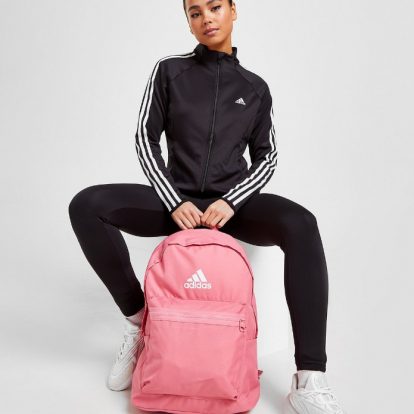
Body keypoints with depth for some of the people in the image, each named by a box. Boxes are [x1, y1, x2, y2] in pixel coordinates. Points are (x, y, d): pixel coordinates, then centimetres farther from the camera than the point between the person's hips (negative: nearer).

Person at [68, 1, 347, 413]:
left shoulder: (255, 87, 10)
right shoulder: (169, 70, 7)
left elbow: (266, 157, 6)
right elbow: (145, 139, 1)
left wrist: (230, 202, -13)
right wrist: (175, 202, -13)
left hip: (232, 202, 0)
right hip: (177, 200, 1)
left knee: (301, 225, -31)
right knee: (86, 205, -22)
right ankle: (139, 321, -9)